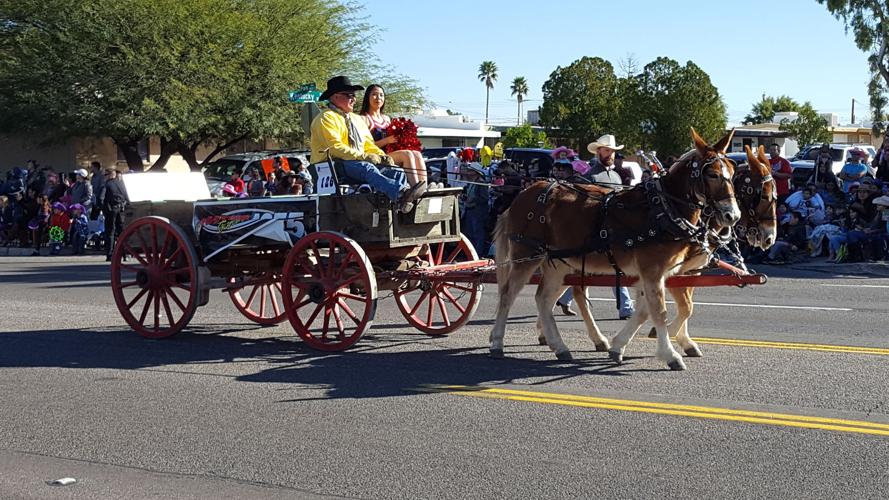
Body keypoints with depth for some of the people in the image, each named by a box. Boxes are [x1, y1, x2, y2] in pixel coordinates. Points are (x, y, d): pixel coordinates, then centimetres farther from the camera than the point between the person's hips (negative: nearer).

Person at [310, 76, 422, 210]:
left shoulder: (357, 119, 27)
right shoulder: (326, 118, 0)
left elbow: (368, 143, 24)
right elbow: (335, 147, -13)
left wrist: (382, 157, 2)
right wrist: (364, 157, -19)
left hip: (360, 163, 8)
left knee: (397, 171, -15)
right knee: (367, 168, -37)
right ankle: (400, 194, -60)